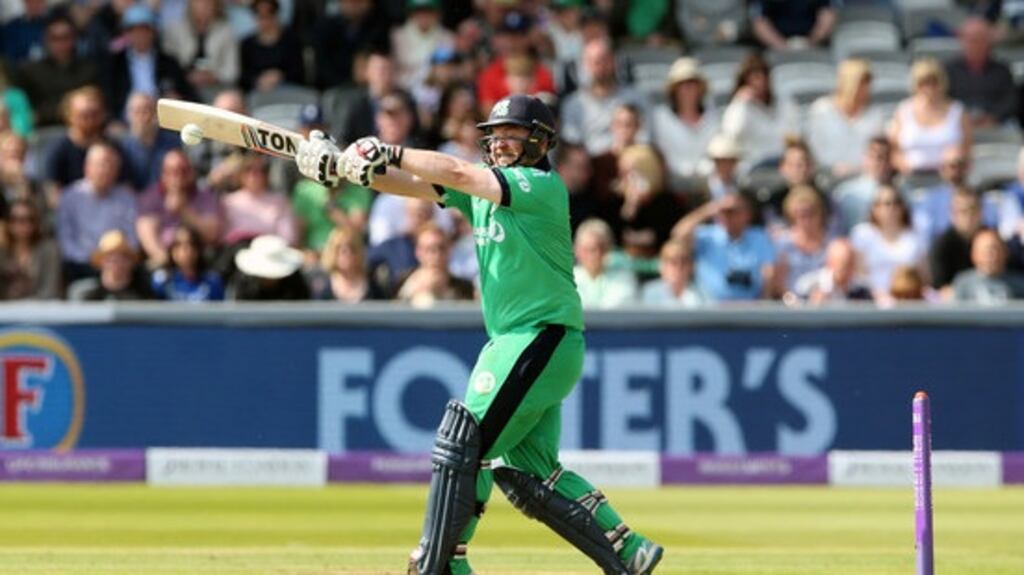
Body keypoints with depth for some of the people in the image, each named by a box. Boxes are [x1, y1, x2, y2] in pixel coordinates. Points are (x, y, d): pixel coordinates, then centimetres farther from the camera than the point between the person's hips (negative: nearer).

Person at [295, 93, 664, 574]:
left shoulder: (544, 186, -11)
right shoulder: (483, 188, 13)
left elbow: (459, 173, -22)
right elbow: (415, 185, 5)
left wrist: (388, 153, -16)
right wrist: (344, 166, -8)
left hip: (544, 339, -9)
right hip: (512, 343, 9)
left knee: (463, 440, -12)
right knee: (526, 472, 7)